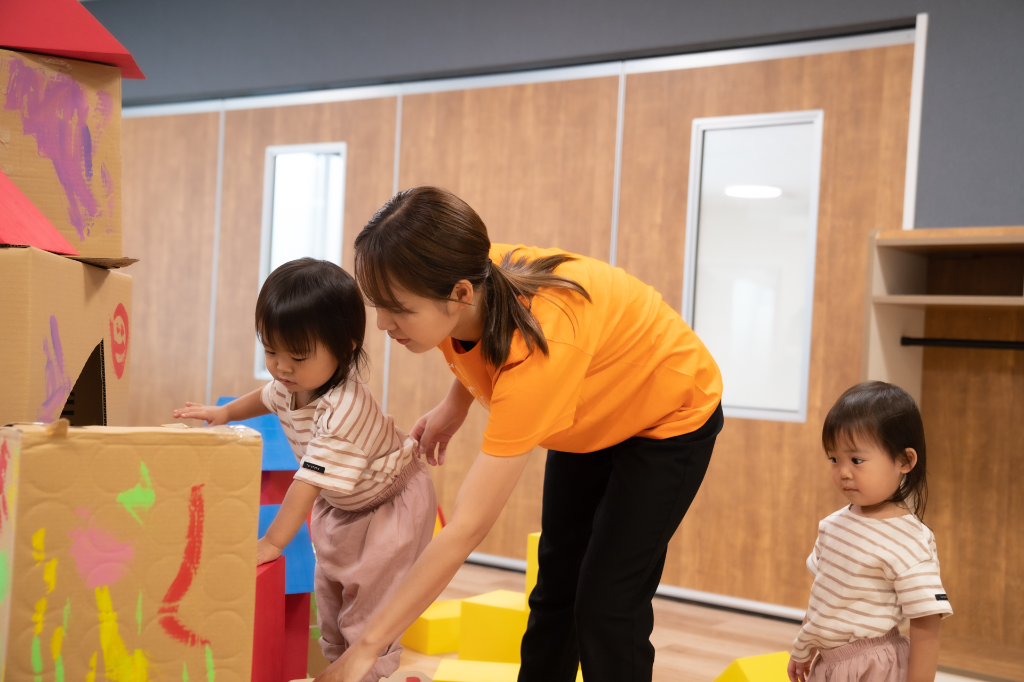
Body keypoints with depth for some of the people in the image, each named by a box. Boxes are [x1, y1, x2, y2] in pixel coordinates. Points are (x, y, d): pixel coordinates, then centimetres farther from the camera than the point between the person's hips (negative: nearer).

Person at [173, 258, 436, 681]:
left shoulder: (342, 411, -41)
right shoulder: (292, 383, -14)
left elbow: (309, 483, -42)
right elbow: (269, 397, 15)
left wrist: (272, 542, -40)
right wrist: (225, 412, 15)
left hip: (393, 500, -9)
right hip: (339, 504, 9)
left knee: (370, 589, -10)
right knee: (330, 583, 16)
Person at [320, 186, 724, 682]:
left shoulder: (539, 350, -44)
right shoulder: (473, 278, -25)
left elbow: (467, 528, -43)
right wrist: (454, 405, -10)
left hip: (672, 417, -7)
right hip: (587, 418, 7)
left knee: (606, 607, -11)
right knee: (554, 587, 10)